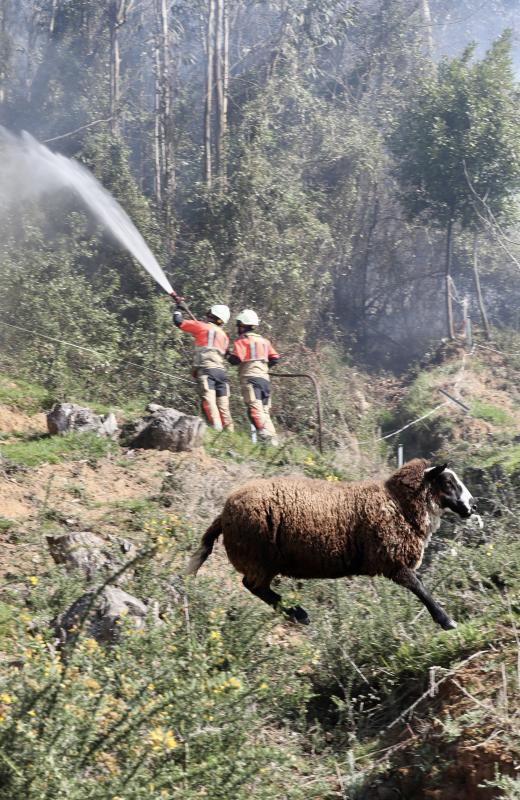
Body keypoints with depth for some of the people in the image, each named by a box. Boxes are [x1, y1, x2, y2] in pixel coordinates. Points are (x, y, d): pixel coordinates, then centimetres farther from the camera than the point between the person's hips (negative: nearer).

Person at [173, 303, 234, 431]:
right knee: (223, 405, 7)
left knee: (208, 399, -17)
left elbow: (179, 322, 9)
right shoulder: (224, 335, 25)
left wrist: (178, 309, 30)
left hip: (206, 368, -6)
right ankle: (230, 431, 2)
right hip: (221, 370, 6)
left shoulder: (202, 326, 9)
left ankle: (216, 427, -32)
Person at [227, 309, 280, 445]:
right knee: (265, 411, 10)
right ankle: (273, 437, 0)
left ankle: (265, 434, -33)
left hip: (250, 377, -7)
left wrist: (228, 356, 8)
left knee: (254, 407, -17)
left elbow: (236, 359, -12)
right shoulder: (264, 340, 20)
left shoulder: (241, 341, 0)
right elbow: (275, 358, 17)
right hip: (265, 378, 7)